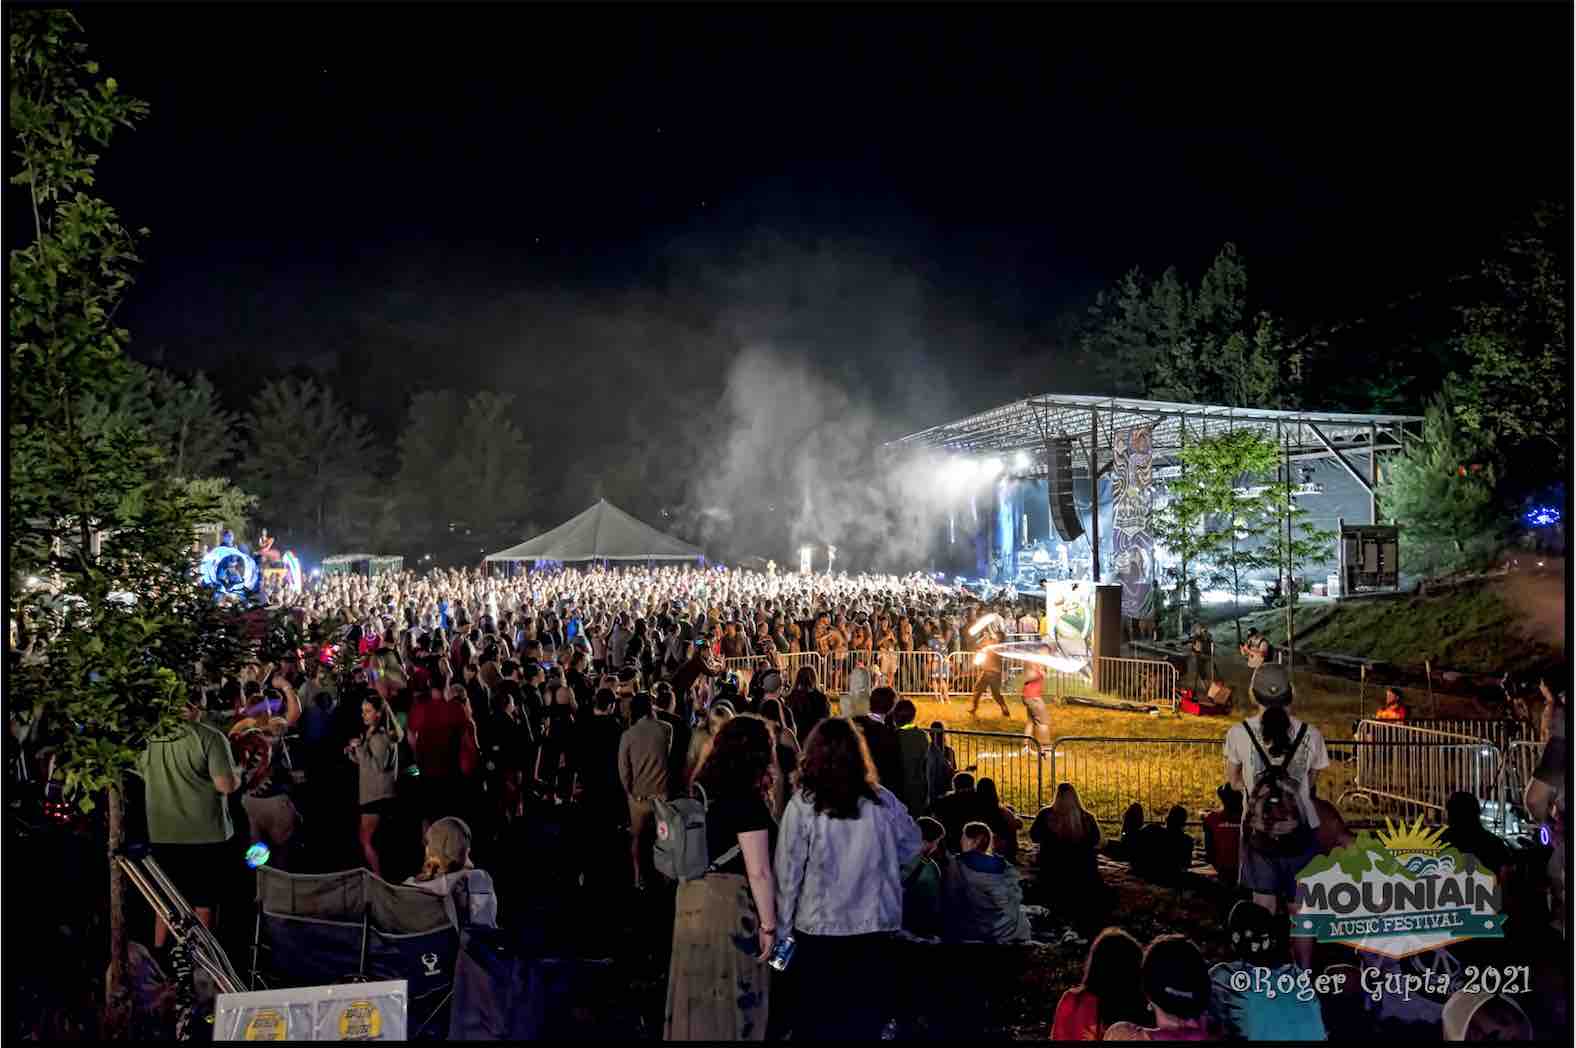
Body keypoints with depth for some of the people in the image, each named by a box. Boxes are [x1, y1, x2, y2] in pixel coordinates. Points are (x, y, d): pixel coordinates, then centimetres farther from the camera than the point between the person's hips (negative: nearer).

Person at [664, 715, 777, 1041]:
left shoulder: (702, 789, 7)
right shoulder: (746, 800, -17)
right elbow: (758, 873, -18)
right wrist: (768, 925, -12)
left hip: (693, 896, 8)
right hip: (730, 904, -8)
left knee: (700, 987, 19)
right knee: (733, 992, 6)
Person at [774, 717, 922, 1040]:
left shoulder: (803, 804, -13)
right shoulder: (882, 801, -6)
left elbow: (788, 871, -9)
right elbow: (912, 846, 8)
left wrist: (783, 926, 1)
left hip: (819, 927, -2)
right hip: (874, 925, 2)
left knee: (815, 1017, 14)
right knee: (865, 1015, 15)